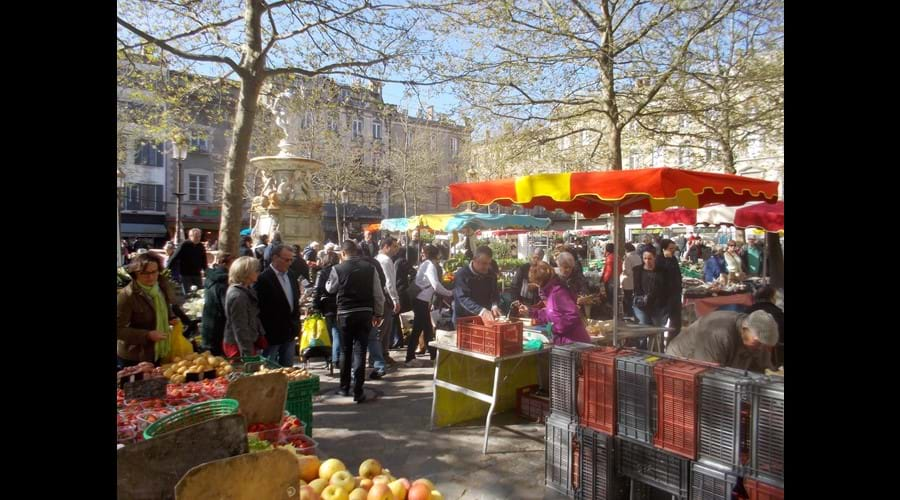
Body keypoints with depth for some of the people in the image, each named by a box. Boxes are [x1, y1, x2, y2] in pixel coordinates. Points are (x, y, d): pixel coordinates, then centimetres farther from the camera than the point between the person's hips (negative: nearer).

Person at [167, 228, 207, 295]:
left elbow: (204, 260, 13)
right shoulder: (184, 245, -11)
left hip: (197, 274, 4)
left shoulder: (201, 246, 3)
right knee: (187, 294, 0)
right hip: (185, 274, -4)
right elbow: (174, 258, -13)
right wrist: (167, 269, -15)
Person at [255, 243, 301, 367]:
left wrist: (296, 324, 12)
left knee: (287, 368, 14)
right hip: (272, 334, -6)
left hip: (289, 333, 7)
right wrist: (263, 333, -13)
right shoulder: (263, 279, -15)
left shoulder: (291, 275, 8)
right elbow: (260, 308, -14)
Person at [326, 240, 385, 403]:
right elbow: (378, 294, -1)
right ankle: (357, 391, 3)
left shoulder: (337, 269, -9)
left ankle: (344, 387, 27)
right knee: (360, 351, 4)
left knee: (345, 351, 15)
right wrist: (378, 313, 11)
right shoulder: (370, 268, -4)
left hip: (345, 314, -1)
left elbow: (330, 288, 10)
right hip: (365, 313, 1)